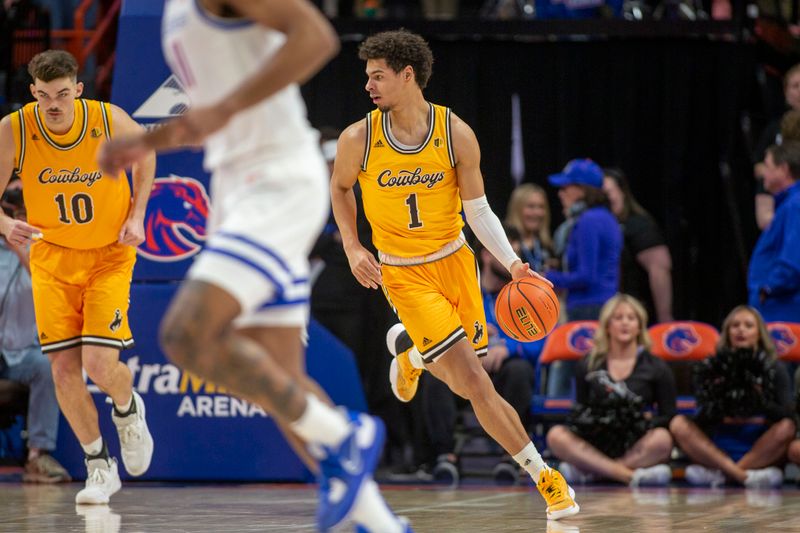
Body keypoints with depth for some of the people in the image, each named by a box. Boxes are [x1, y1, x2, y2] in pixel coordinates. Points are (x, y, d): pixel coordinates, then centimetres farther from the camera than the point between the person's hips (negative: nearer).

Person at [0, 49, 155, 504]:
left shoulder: (110, 120, -18)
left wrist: (137, 216, -4)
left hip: (109, 254, -2)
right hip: (51, 257, 2)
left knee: (100, 366, -14)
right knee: (64, 368, -3)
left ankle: (129, 409, 23)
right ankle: (100, 467, 15)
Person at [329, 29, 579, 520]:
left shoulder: (457, 134, -10)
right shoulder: (358, 139, -11)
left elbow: (478, 211, -4)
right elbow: (341, 188, 10)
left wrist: (512, 262, -16)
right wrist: (352, 248, -2)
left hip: (454, 261, 3)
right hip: (404, 273, -3)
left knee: (464, 380, 8)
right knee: (474, 383, -14)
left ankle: (407, 348, 41)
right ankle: (543, 475, -6)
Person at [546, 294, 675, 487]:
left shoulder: (656, 367, 10)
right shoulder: (589, 365, 13)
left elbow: (669, 416, 6)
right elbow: (580, 409, 13)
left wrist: (648, 422, -15)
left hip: (637, 447, -1)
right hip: (596, 445, 1)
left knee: (662, 439, -34)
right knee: (556, 436, -28)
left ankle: (588, 470, -30)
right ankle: (630, 474, -38)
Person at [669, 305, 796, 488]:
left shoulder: (775, 368, 5)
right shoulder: (712, 367, 7)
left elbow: (787, 414, -8)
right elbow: (701, 419, -2)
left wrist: (761, 402, -24)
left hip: (761, 450, -1)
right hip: (718, 449, 1)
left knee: (786, 428, -29)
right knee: (679, 424, -19)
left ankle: (718, 474, -32)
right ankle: (747, 476, -31)